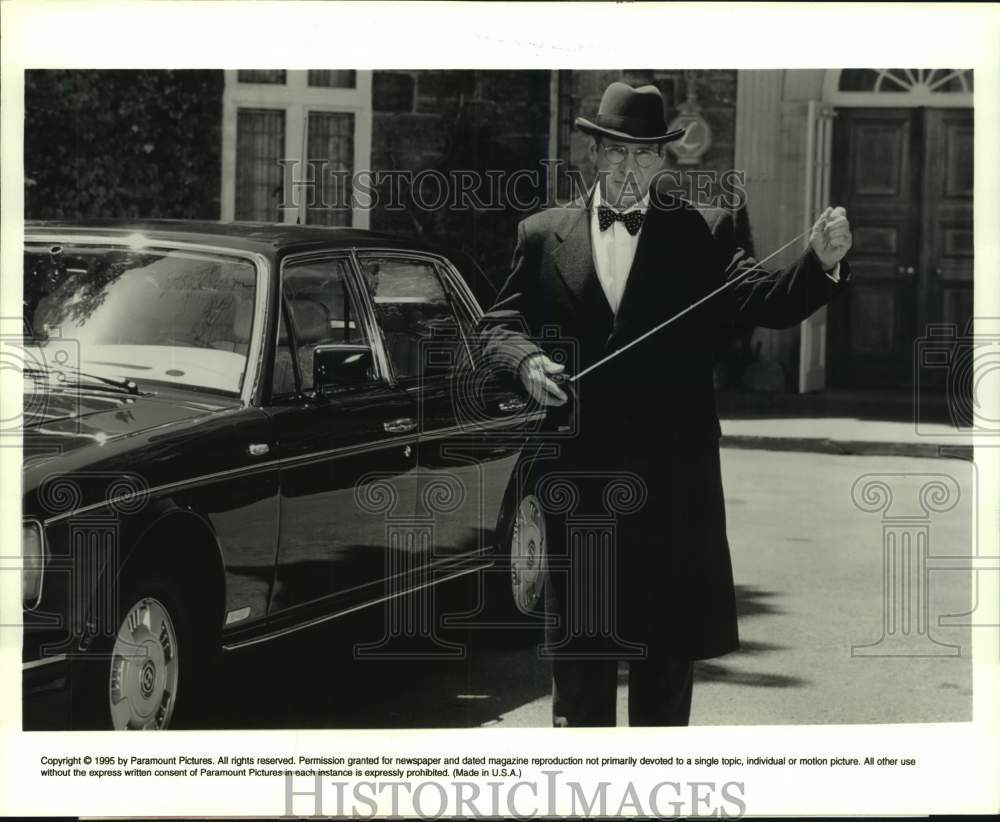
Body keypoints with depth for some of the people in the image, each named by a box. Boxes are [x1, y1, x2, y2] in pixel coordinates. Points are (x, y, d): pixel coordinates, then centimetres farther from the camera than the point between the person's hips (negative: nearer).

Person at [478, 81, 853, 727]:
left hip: (673, 475, -1)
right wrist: (526, 358, -13)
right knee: (581, 641, 7)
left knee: (669, 645, 6)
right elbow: (501, 324, 9)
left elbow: (771, 303, -7)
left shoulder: (703, 235, 3)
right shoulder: (543, 236, 8)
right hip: (577, 468, 1)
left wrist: (821, 263, -26)